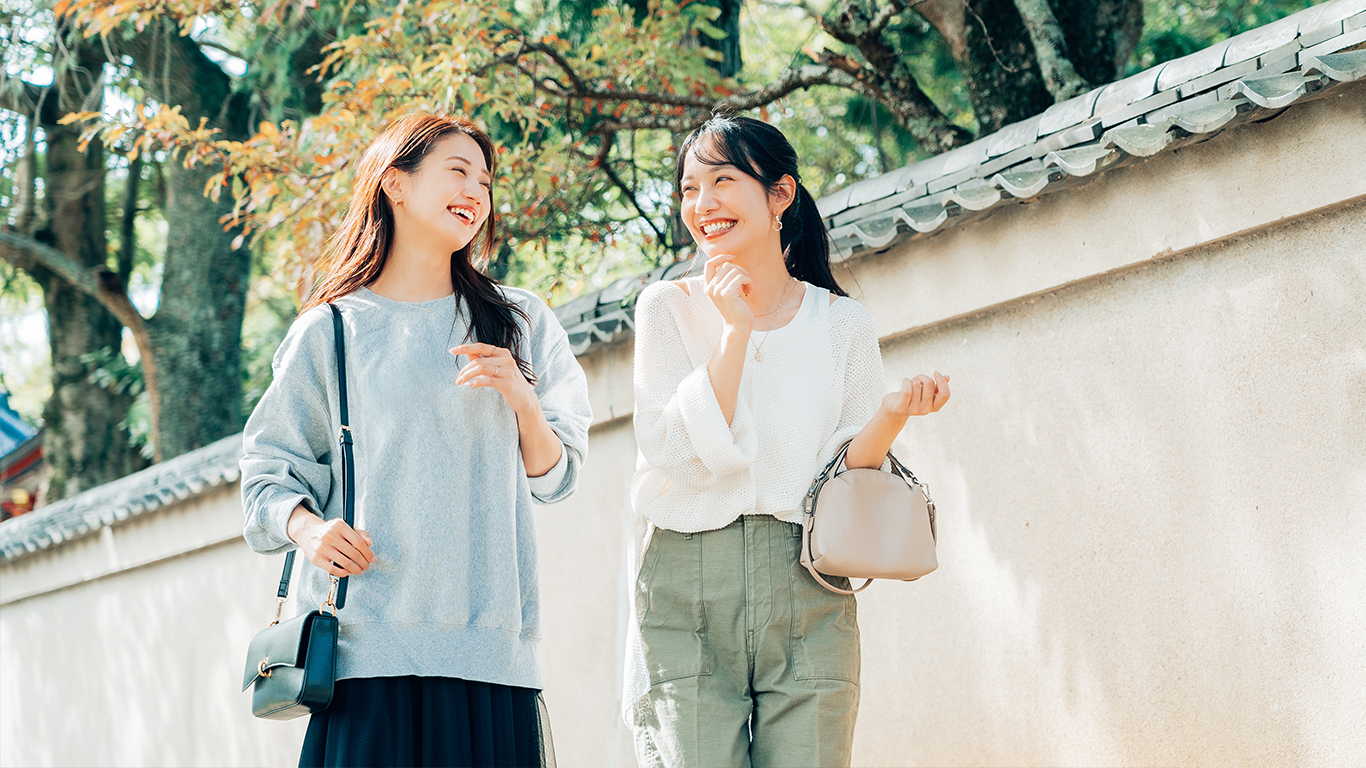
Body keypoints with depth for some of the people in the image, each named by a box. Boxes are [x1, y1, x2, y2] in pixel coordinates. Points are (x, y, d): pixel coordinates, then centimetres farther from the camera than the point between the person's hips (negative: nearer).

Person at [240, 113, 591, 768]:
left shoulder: (521, 323, 16)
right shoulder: (329, 332, 10)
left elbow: (554, 478, 14)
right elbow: (269, 468, 11)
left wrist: (521, 397, -4)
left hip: (489, 640, 2)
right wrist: (307, 528, -9)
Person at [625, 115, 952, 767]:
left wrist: (892, 416, -13)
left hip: (807, 597, 1)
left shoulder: (842, 324, 7)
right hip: (687, 586, -1)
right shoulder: (668, 308, 5)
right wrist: (735, 329, -11)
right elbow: (677, 455, -9)